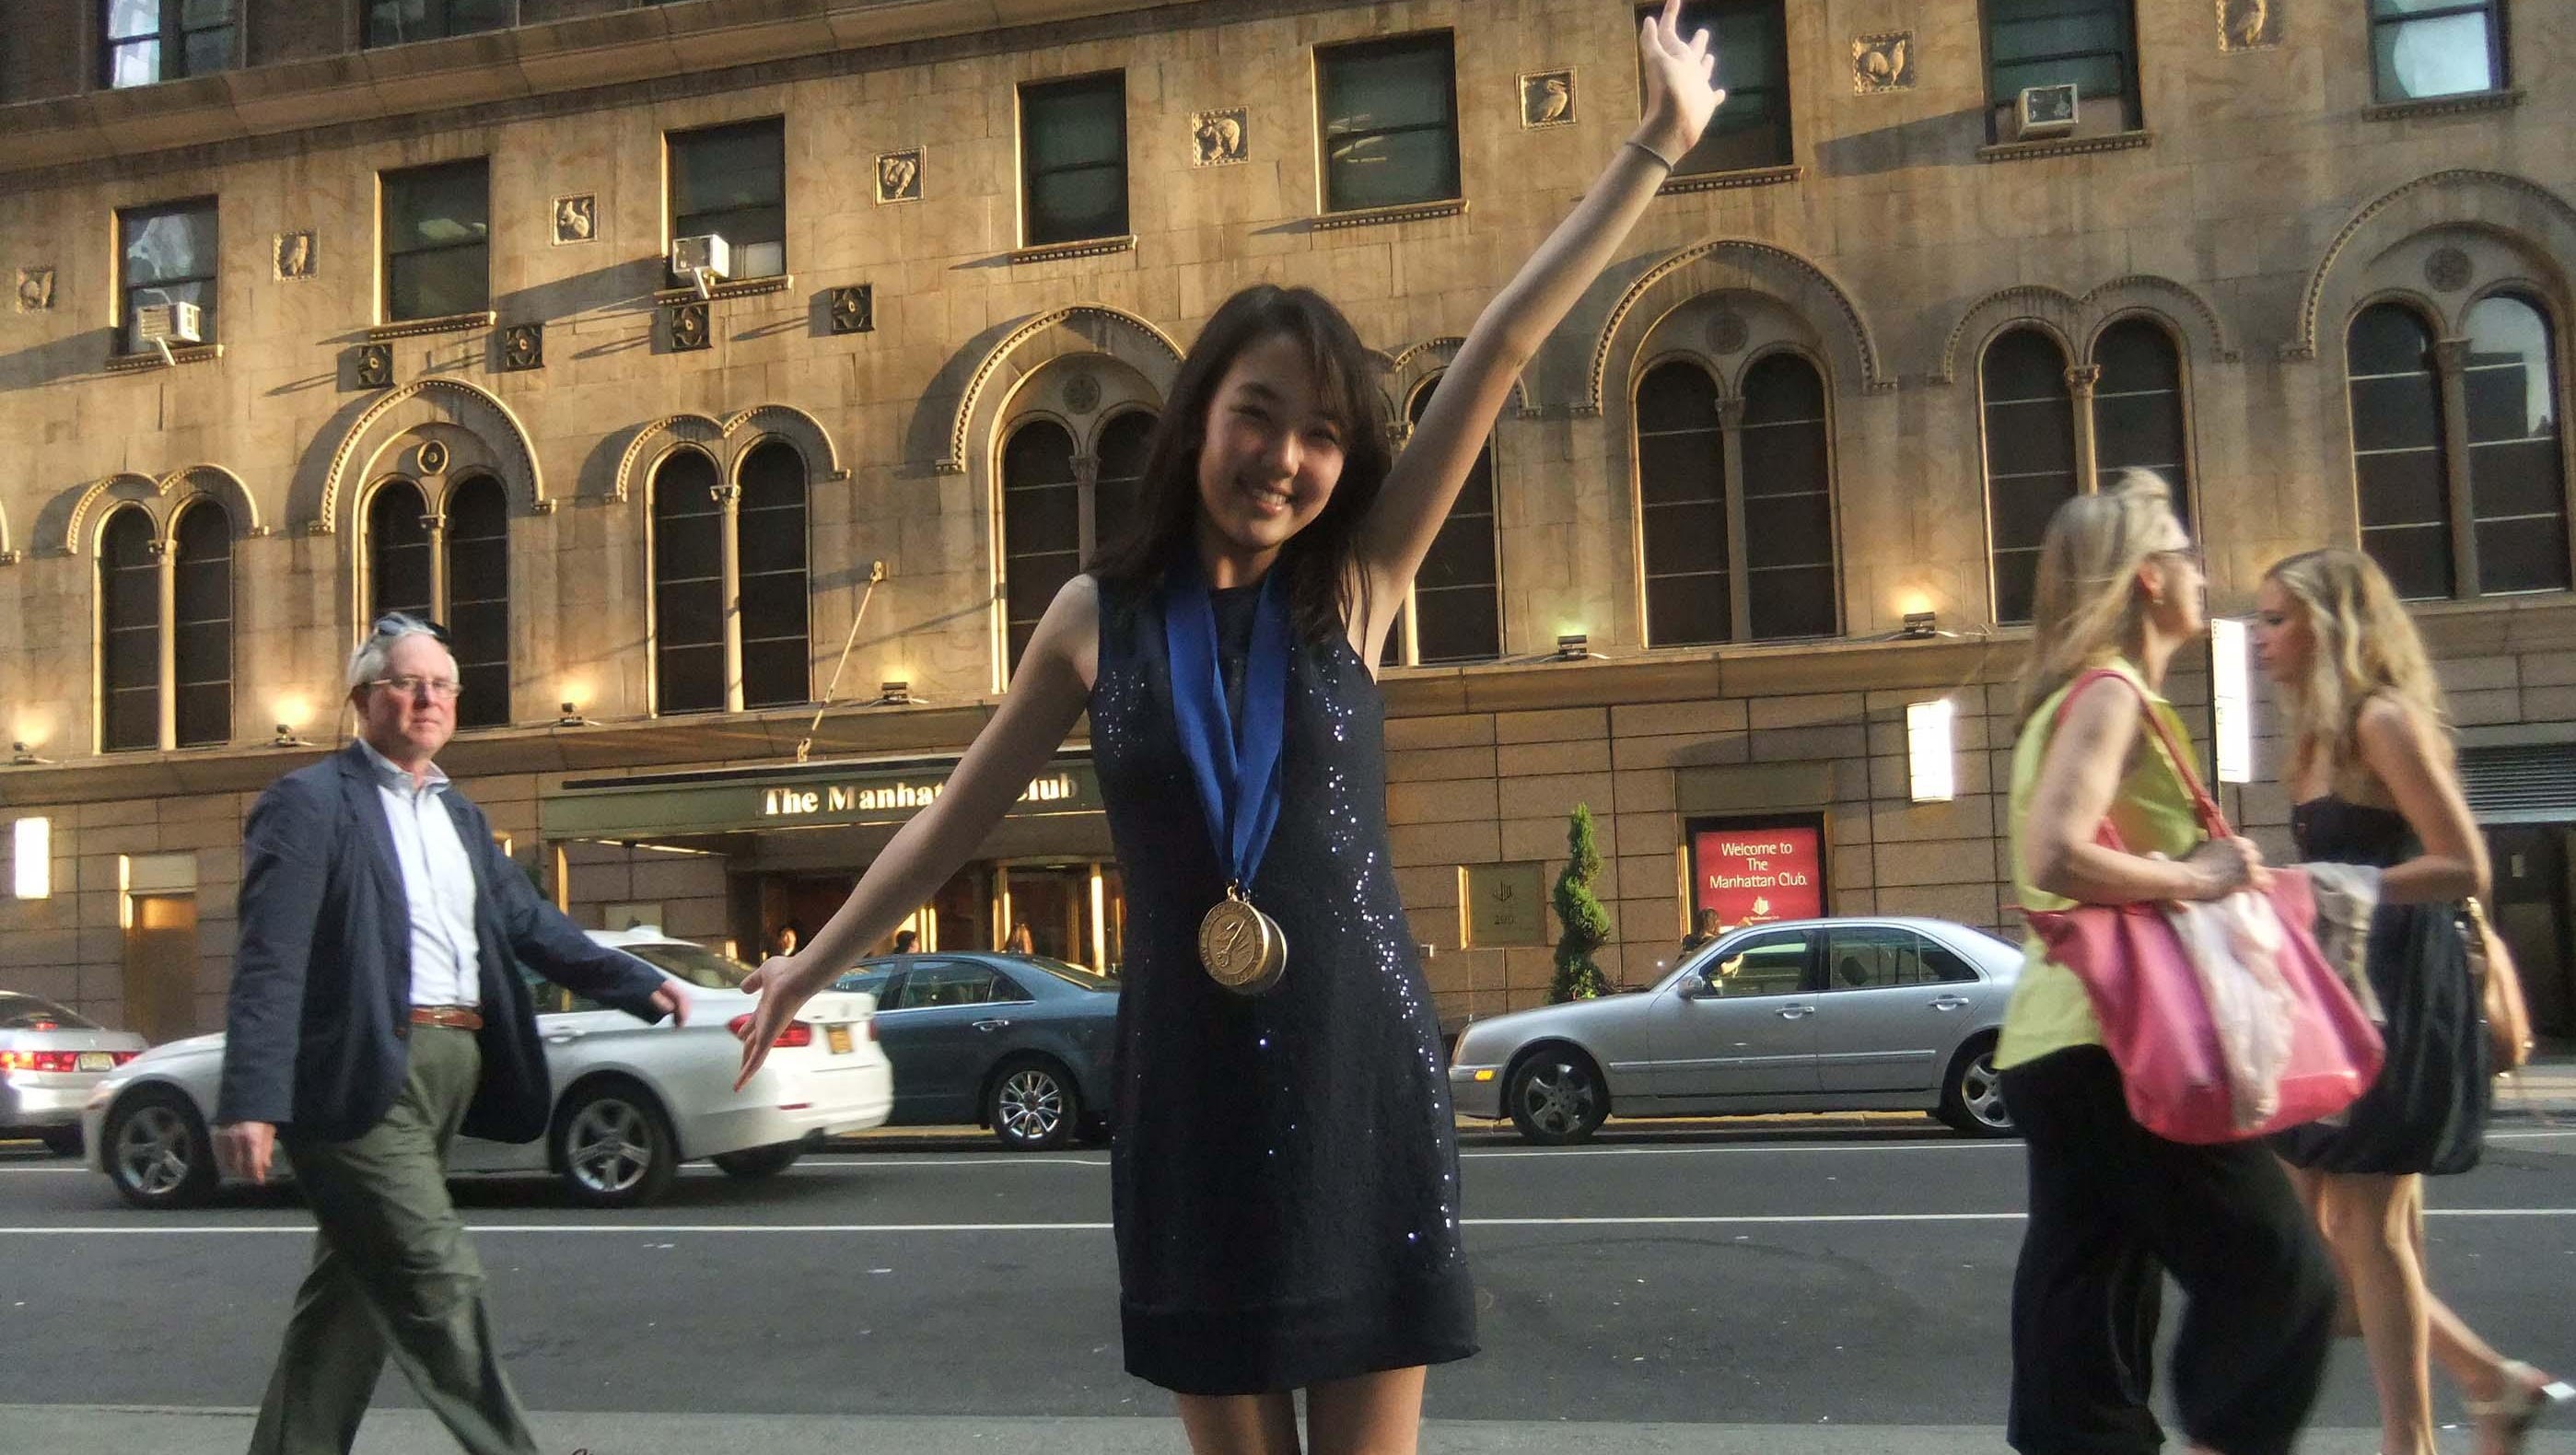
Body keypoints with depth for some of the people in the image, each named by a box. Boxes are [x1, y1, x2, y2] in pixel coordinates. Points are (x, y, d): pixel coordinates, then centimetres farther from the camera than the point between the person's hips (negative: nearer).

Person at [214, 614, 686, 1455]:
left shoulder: (460, 817, 19)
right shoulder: (311, 804, -5)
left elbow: (530, 923, 17)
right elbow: (270, 963, -14)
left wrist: (638, 987, 5)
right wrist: (250, 1101, -23)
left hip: (449, 1069, 8)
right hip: (365, 1073, -8)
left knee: (355, 1289, 13)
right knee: (441, 1283, -7)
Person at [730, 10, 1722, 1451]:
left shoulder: (1356, 585, -1)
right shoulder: (1099, 618, 1)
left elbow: (1504, 347, -4)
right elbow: (962, 812, 13)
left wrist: (1660, 141, -3)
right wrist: (817, 961, 19)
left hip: (1361, 1073, -1)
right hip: (1190, 1083, 1)